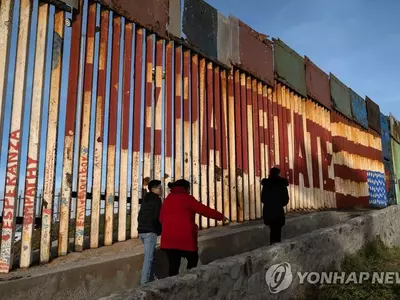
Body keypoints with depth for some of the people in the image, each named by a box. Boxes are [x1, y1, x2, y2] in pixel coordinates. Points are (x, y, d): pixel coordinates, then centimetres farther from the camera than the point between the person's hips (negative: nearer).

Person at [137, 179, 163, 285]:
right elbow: (157, 217, -13)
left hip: (142, 231, 9)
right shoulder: (156, 199, -7)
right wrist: (160, 229, 2)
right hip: (150, 232, -9)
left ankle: (150, 280, 19)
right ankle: (144, 282, -12)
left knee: (152, 256, 16)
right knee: (149, 258, -9)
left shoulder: (145, 200, 18)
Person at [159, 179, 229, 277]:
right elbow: (204, 210, -4)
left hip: (168, 238, 5)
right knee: (193, 260, 16)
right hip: (184, 237, -5)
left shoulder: (167, 200, 13)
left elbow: (161, 218, 14)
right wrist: (220, 216, 5)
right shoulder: (186, 198, -5)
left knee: (173, 265, 5)